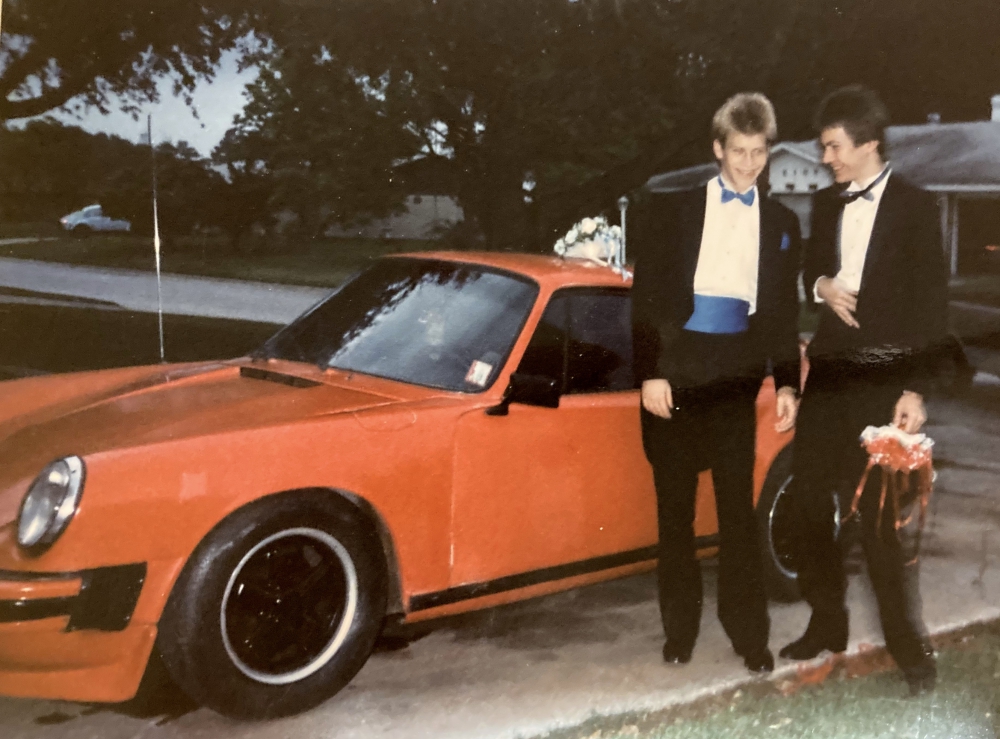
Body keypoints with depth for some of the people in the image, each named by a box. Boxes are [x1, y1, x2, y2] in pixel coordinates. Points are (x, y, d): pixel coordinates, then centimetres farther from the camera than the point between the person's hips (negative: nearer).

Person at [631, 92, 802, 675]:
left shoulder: (781, 222, 11)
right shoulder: (672, 208, 4)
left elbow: (786, 312, 13)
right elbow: (646, 295, 0)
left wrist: (787, 383, 4)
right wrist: (650, 373, -8)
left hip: (736, 377, 1)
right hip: (675, 371, -1)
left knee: (738, 506, 1)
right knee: (675, 507, 6)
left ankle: (749, 632, 11)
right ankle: (680, 629, 17)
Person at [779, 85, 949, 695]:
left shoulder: (914, 208, -4)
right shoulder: (828, 204, 12)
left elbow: (931, 305, -7)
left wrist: (917, 389, -13)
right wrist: (822, 286, -2)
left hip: (883, 381, -6)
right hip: (829, 374, 6)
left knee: (883, 514, -6)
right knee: (812, 500, 9)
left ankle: (909, 644, 7)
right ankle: (827, 622, 25)